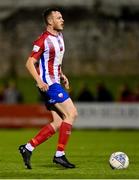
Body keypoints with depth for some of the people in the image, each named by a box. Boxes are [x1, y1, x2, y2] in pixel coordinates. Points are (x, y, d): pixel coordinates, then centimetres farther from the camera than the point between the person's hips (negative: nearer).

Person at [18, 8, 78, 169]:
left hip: (55, 82, 9)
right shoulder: (43, 40, -13)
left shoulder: (59, 37, 15)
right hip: (48, 84, -9)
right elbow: (30, 63, -14)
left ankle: (28, 148, 9)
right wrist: (39, 81, -25)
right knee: (71, 113, -14)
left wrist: (62, 76, 16)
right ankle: (60, 154, -10)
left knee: (58, 123, 4)